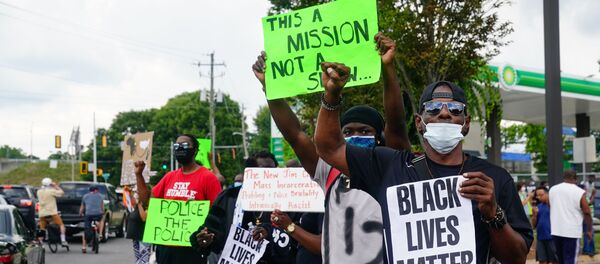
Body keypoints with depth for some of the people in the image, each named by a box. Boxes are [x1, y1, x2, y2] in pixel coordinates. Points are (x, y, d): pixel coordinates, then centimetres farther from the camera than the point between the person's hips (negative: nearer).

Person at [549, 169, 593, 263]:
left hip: (556, 231, 5)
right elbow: (587, 213, -6)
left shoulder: (552, 189, 6)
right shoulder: (580, 192, -9)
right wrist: (589, 230, 4)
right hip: (572, 232, -5)